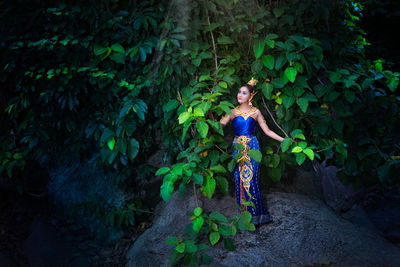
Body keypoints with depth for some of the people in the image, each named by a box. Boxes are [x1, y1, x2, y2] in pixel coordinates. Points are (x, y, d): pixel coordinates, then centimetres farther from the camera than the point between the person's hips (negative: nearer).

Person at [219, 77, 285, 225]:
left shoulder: (255, 112, 8)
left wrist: (284, 140, 4)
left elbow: (267, 131, 9)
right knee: (240, 179, -1)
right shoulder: (232, 112, 8)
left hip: (252, 147, -1)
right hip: (238, 148, 1)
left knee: (251, 179, -5)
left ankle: (256, 214, 5)